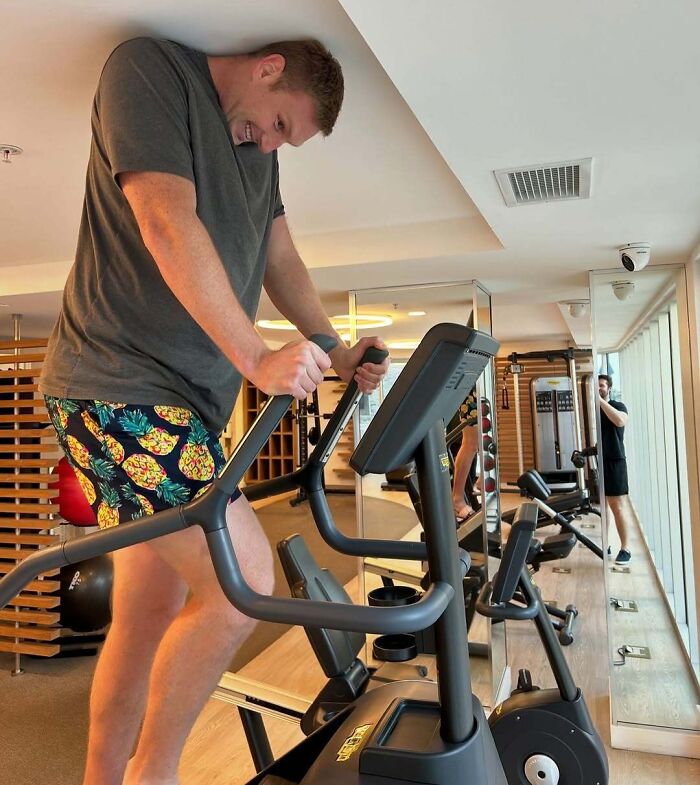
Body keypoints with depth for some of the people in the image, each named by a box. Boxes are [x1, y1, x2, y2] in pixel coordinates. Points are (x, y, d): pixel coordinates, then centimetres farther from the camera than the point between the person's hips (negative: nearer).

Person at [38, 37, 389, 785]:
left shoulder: (258, 151, 21)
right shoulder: (148, 68, -3)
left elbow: (282, 262, 21)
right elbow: (169, 226, -17)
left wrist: (336, 352, 9)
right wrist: (256, 358, -23)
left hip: (183, 400, 8)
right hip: (119, 385, -8)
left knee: (150, 617, 11)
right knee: (244, 580, -12)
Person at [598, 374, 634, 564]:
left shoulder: (617, 406, -1)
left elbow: (620, 421, -24)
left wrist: (600, 400, -24)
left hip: (614, 462, -4)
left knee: (618, 507, -5)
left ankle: (625, 549, 1)